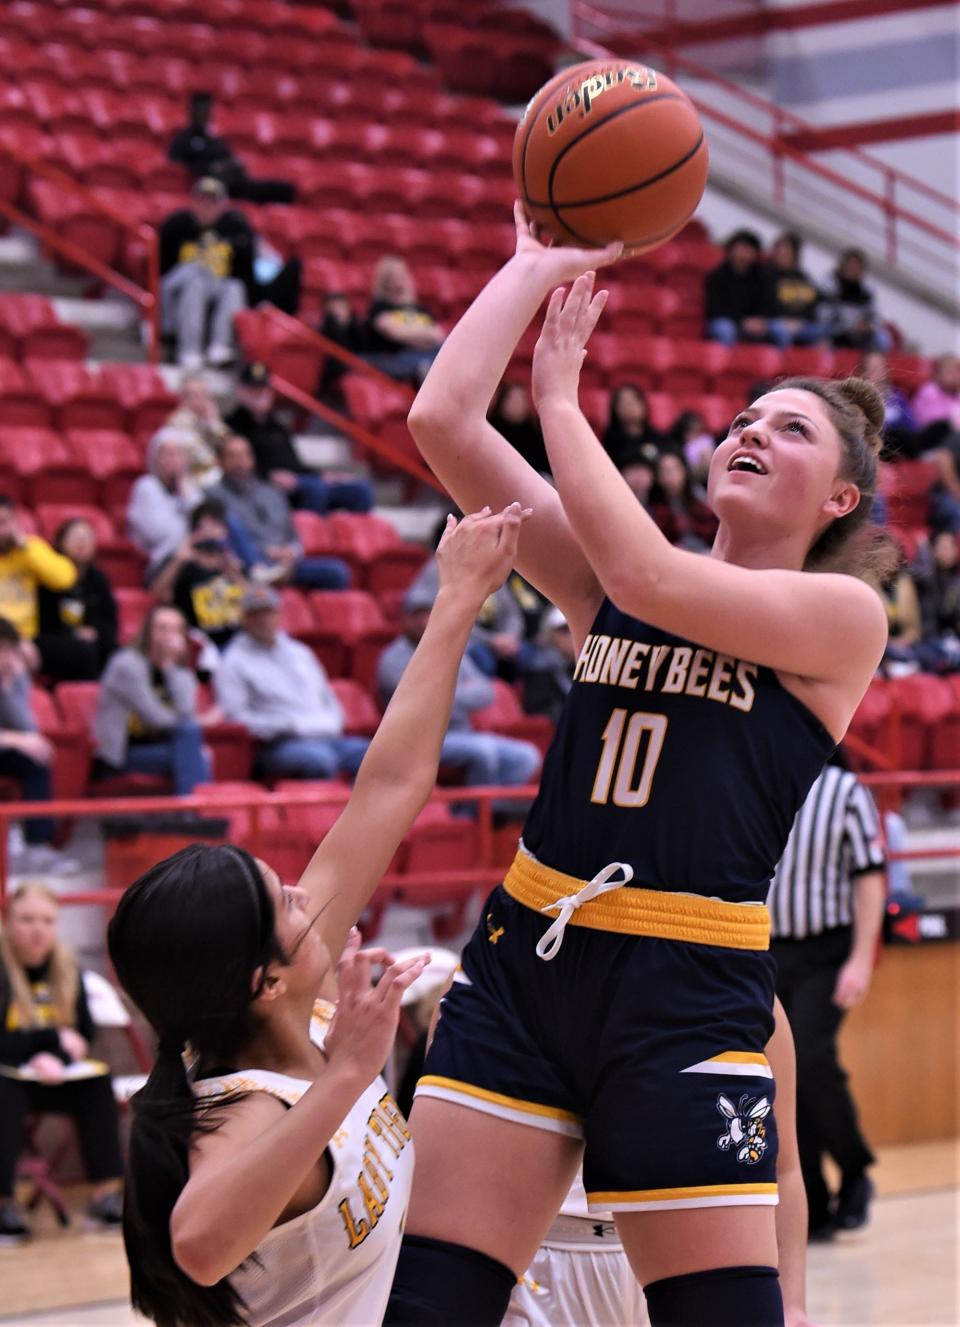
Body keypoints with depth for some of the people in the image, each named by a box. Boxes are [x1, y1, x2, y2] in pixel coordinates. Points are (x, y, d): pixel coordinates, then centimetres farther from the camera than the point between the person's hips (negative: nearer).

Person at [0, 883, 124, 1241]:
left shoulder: (65, 969, 3)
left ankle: (106, 1194, -23)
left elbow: (84, 1034, 4)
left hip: (49, 1078, 5)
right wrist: (54, 1038, -19)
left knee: (97, 1080, -20)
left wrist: (53, 1058, -16)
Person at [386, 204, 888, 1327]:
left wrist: (558, 396, -7)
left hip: (685, 993, -4)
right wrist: (539, 264, 7)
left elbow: (647, 578, -17)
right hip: (525, 957, 5)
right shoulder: (607, 583, 12)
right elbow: (441, 421, 4)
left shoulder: (844, 613, -1)